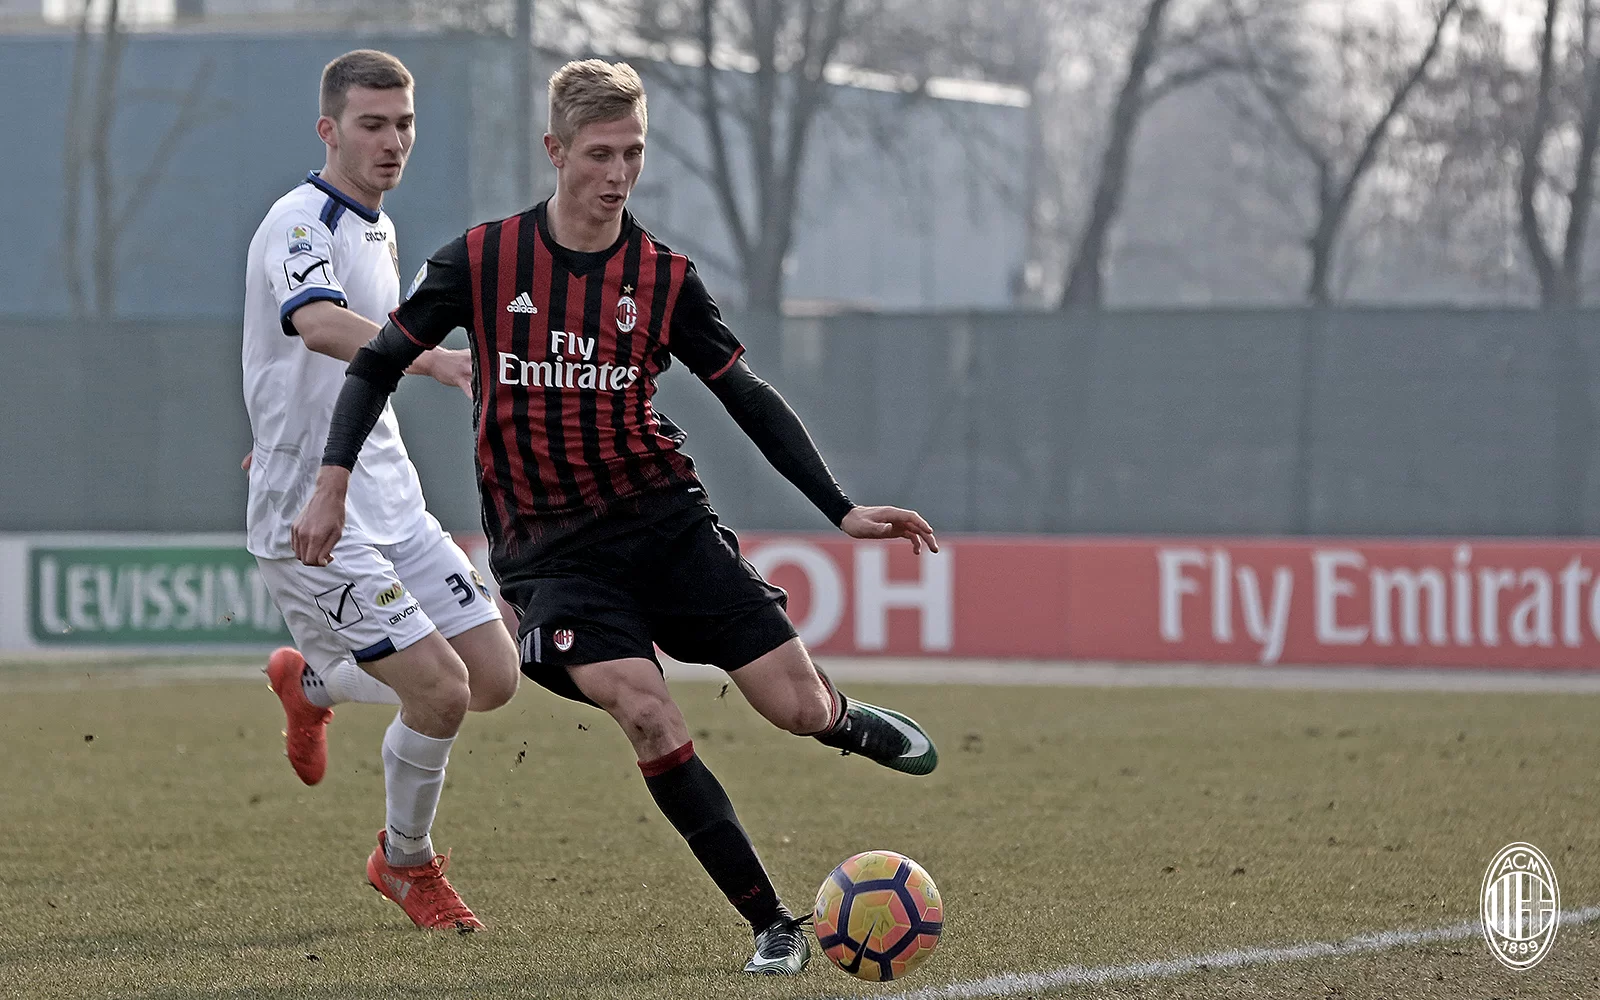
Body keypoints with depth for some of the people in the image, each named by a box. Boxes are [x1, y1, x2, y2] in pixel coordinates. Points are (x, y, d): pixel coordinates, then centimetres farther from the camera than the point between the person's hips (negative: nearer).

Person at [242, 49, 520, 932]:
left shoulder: (378, 230, 14)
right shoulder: (302, 223, -16)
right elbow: (318, 325, -38)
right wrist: (436, 360, -51)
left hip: (391, 503, 9)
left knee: (494, 677, 4)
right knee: (440, 689, -15)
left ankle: (313, 680, 31)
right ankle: (407, 865, 11)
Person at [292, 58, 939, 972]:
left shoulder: (664, 278, -1)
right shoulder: (482, 261, -4)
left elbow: (750, 399, 4)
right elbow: (380, 363, 5)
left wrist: (845, 511, -3)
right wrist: (333, 482, -5)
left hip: (665, 519, 2)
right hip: (549, 547, -2)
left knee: (797, 707, -7)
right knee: (647, 716, -24)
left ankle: (854, 723, 33)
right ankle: (773, 924, -14)